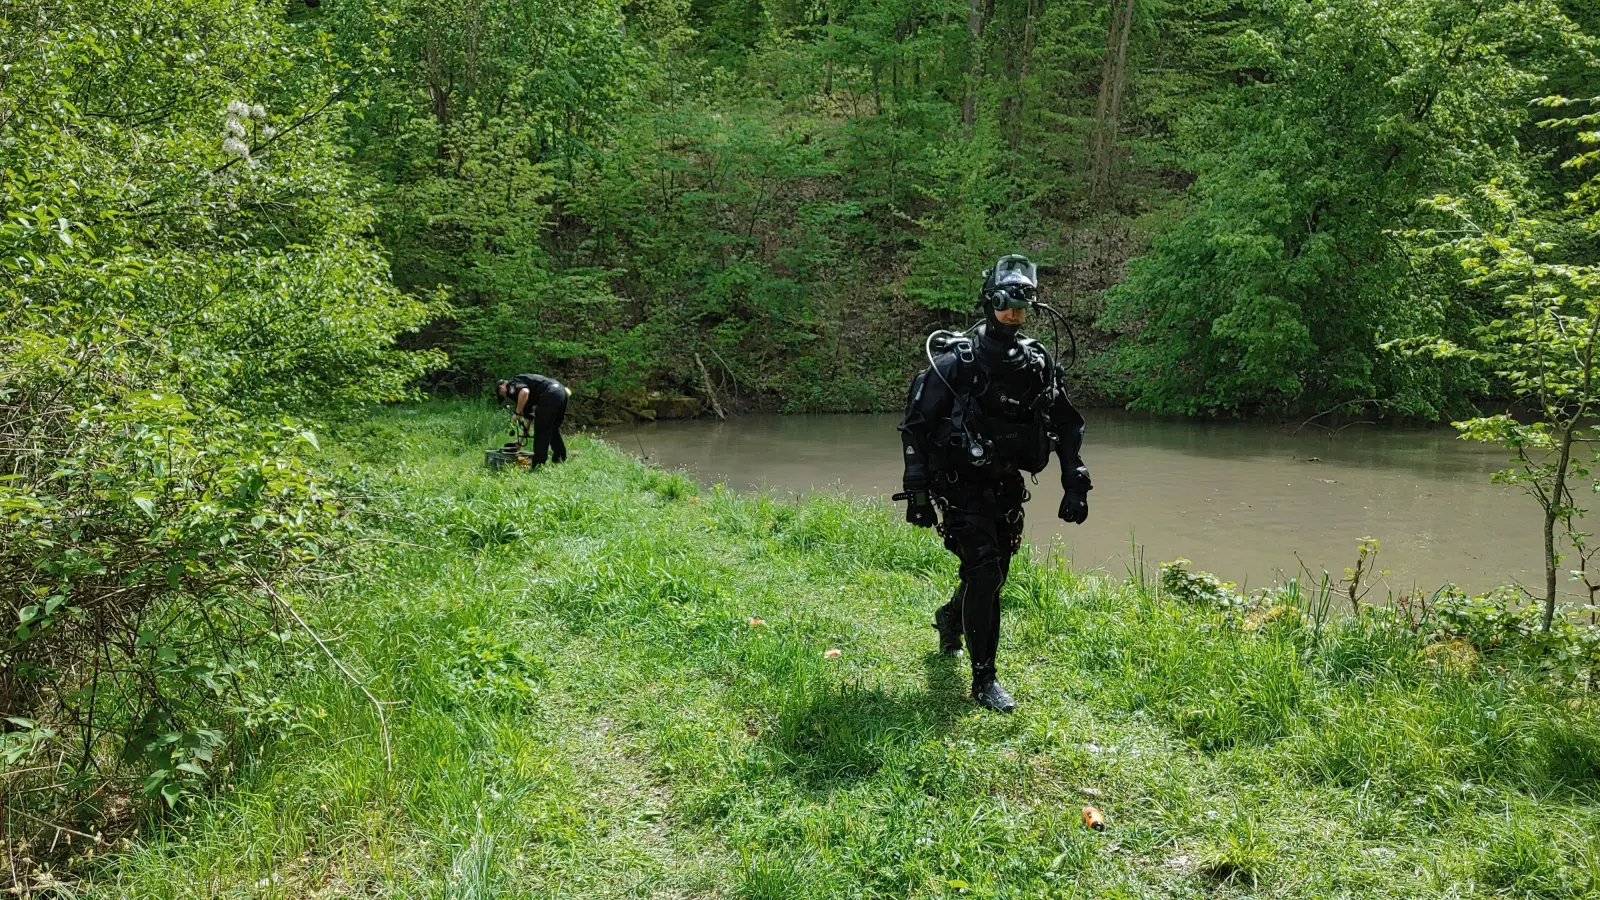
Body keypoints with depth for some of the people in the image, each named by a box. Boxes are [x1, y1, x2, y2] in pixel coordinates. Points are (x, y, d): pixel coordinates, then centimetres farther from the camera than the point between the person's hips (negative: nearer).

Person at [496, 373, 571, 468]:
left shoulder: (512, 384, 6)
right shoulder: (521, 384, 32)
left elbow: (524, 392, -21)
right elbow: (528, 416, 36)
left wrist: (517, 412, -7)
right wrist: (521, 440, 41)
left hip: (550, 394, -10)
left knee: (541, 430, -1)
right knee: (553, 428, 25)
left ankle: (538, 464, 0)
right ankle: (561, 458, 34)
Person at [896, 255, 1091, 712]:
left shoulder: (1038, 363, 3)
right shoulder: (957, 359, -12)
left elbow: (1068, 426, 13)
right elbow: (916, 425, -11)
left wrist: (1075, 486, 6)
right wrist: (917, 491, -16)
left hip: (1006, 487, 6)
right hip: (962, 485, -5)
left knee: (994, 573, 12)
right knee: (984, 568, -18)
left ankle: (950, 619, 46)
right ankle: (984, 679, -7)